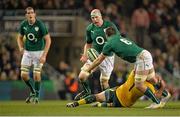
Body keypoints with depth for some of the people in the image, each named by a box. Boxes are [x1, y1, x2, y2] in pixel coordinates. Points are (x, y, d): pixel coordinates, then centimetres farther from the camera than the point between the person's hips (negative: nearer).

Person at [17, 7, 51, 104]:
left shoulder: (40, 25, -17)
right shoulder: (23, 25, -4)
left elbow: (48, 40, -14)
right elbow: (20, 37, 14)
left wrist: (44, 55, -20)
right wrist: (21, 47, -6)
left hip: (39, 52, -4)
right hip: (27, 52, 4)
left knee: (36, 75, -12)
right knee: (23, 75, -2)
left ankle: (37, 96, 7)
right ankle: (33, 92, 23)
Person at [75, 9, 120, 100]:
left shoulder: (110, 26, -12)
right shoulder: (90, 28, 1)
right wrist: (85, 55, 0)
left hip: (107, 56, -4)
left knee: (104, 82, -5)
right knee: (81, 77, -7)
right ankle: (86, 91, 23)